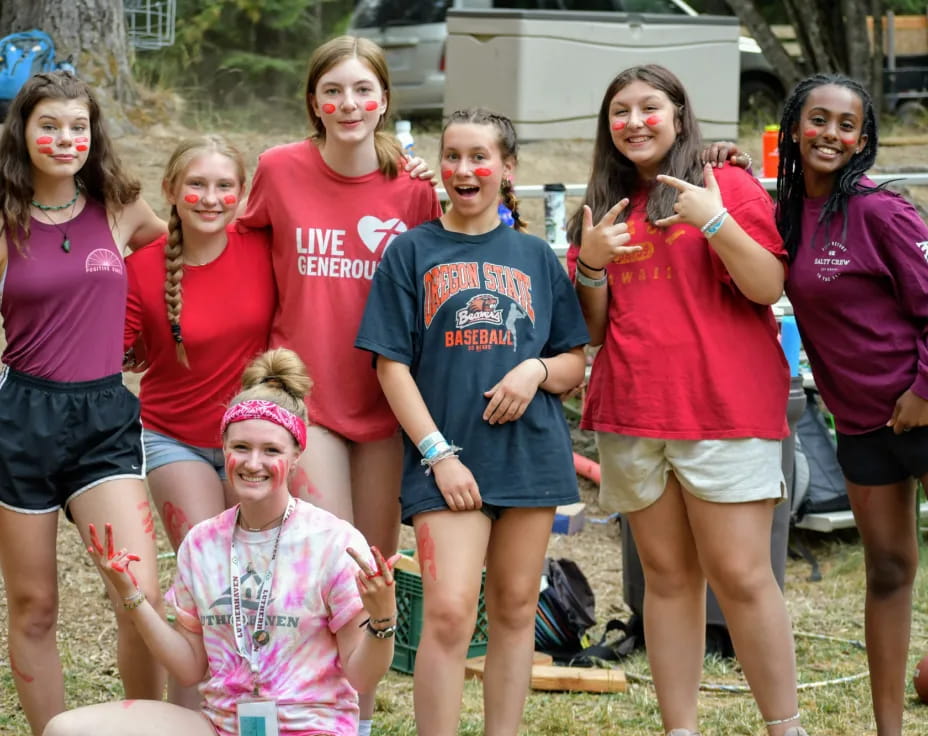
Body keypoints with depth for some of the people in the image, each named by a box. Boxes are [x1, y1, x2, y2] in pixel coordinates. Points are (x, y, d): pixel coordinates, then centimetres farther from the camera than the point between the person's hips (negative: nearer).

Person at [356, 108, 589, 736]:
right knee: (448, 613, -14)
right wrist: (438, 454, -9)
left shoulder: (535, 256, 11)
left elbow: (576, 364, 14)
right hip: (447, 459, -3)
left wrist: (537, 370, -9)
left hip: (531, 454, 3)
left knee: (515, 611, 7)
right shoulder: (413, 251, 5)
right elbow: (392, 365, 1)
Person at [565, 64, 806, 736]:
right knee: (667, 575, 5)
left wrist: (716, 222, -16)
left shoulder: (727, 185, 3)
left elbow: (769, 287, -5)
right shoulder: (605, 209, 17)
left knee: (740, 574, -9)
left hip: (725, 408, -5)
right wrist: (590, 263, -1)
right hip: (632, 414, 5)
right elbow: (591, 329, 16)